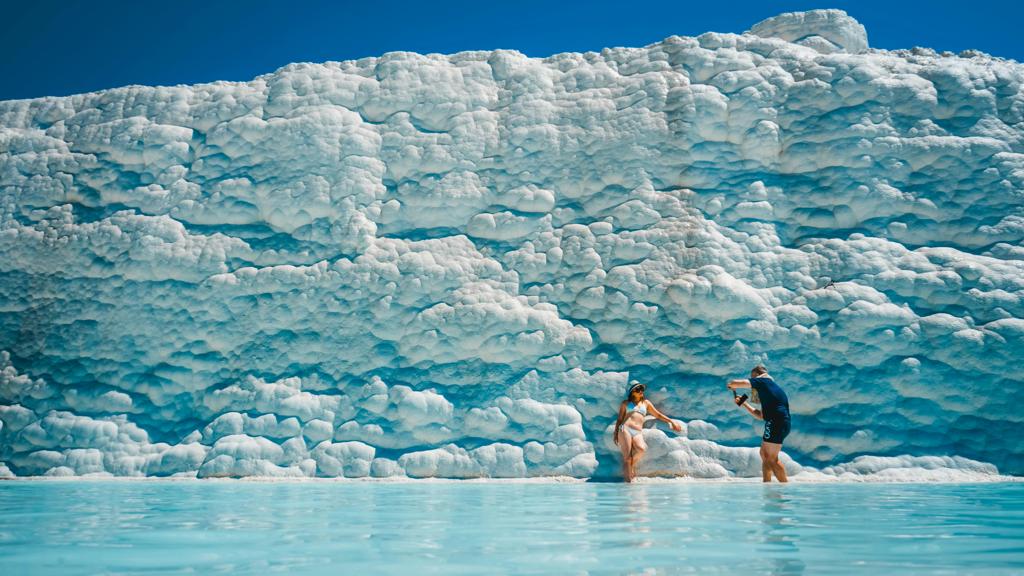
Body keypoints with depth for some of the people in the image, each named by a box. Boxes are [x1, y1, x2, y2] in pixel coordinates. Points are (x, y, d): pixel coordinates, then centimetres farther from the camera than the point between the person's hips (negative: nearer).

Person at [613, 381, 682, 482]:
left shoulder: (646, 403, 24)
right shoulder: (626, 403, 17)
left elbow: (658, 415, 28)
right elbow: (619, 419, 16)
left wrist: (672, 422, 24)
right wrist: (615, 433, 7)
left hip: (638, 432, 2)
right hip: (625, 429, -2)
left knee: (641, 448, -29)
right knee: (627, 456, -14)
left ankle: (632, 464, -4)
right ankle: (628, 479, -11)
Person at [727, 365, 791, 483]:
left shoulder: (761, 380, 2)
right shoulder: (772, 387, 28)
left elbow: (733, 383, -5)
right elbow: (760, 415, 30)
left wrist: (731, 385, 19)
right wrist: (743, 403, 30)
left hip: (775, 422, -10)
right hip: (781, 423, 10)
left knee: (771, 458, -8)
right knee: (764, 454, 17)